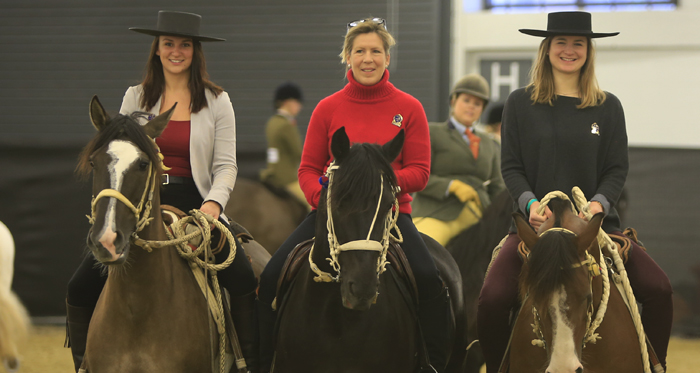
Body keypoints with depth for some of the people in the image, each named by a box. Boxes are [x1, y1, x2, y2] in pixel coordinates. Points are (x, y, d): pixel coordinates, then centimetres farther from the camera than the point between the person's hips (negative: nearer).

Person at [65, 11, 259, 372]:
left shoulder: (216, 101, 4)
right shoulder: (135, 98, 9)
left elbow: (225, 165, 0)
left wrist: (213, 203, -18)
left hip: (195, 205, -2)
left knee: (243, 281, -25)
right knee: (81, 288, -10)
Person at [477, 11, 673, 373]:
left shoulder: (608, 107, 9)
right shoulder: (520, 103, 6)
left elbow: (617, 169, 7)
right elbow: (510, 166, 4)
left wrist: (599, 203, -13)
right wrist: (529, 203, -14)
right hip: (537, 222, -1)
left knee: (658, 289, -17)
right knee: (492, 299, -23)